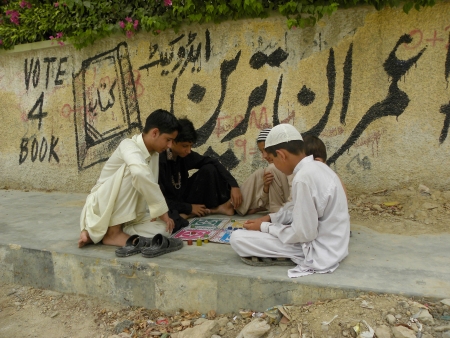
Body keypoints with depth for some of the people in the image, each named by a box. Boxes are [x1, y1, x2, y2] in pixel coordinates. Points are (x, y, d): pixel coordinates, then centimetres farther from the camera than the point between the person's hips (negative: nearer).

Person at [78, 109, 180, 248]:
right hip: (101, 208, -7)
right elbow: (140, 173, -44)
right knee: (132, 170, -30)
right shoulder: (129, 145, -23)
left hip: (128, 213, 7)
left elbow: (151, 187, 7)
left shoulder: (154, 154, 3)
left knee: (163, 228, -19)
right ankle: (113, 232, -19)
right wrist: (161, 209, -37)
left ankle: (96, 234, -8)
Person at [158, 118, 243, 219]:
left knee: (209, 169, -11)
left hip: (184, 197, 5)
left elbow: (212, 162, -6)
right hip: (169, 208, -5)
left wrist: (234, 185, -18)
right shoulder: (159, 161, -26)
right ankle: (212, 210, -18)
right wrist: (189, 208, -20)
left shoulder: (184, 154, -9)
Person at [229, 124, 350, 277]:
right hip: (331, 243, 10)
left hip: (320, 250, -9)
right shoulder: (317, 166, 4)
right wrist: (270, 218, 7)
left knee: (238, 238, -15)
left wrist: (264, 228, -10)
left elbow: (303, 233, -22)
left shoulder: (304, 178, -26)